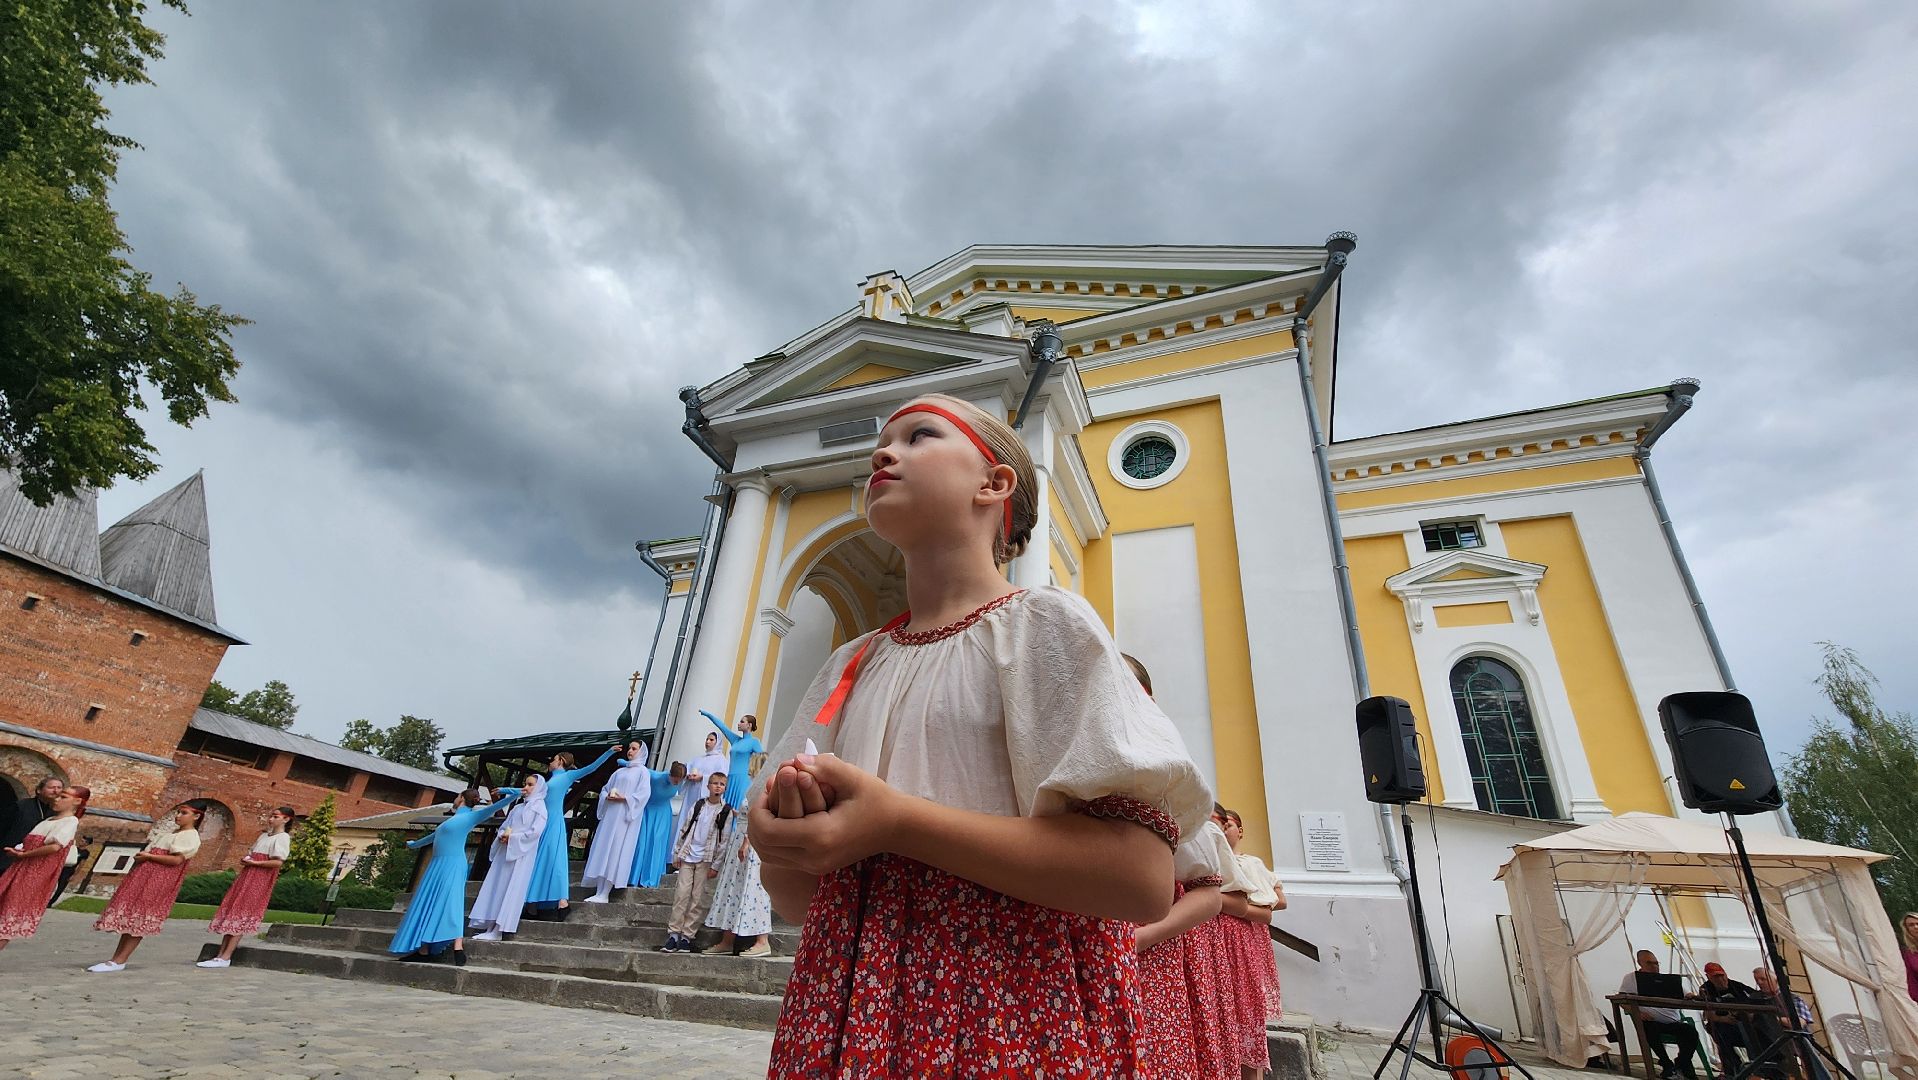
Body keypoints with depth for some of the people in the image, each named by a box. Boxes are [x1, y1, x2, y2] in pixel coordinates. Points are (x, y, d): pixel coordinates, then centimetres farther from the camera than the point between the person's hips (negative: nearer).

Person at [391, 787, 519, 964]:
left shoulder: (470, 816, -1)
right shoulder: (453, 819, 23)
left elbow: (493, 808, -14)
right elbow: (434, 836, 39)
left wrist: (513, 796, -29)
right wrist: (415, 844, 52)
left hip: (452, 866, -9)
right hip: (437, 866, 9)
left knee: (450, 904, -18)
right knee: (427, 906, 4)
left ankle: (458, 950, -24)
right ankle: (423, 951, 6)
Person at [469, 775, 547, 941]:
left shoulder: (539, 807, -3)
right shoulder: (517, 807, 20)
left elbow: (535, 832, -14)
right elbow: (503, 826, 16)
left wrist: (512, 837, -12)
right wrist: (503, 835, -5)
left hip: (521, 855, -7)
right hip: (505, 852, 7)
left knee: (510, 891, -7)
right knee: (495, 889, 3)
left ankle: (498, 931, -5)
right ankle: (490, 927, 6)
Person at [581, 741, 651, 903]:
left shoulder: (643, 771, 3)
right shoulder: (619, 771, 22)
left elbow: (644, 793, -9)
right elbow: (604, 789, 19)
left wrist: (624, 798, -18)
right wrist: (607, 796, -2)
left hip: (625, 817, -6)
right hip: (610, 815, 6)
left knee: (614, 852, -9)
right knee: (602, 851, 0)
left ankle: (603, 894, -8)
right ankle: (600, 892, 1)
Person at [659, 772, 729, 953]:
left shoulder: (726, 812, -2)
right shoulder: (698, 806, 8)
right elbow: (685, 830, 13)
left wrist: (716, 865, -6)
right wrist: (677, 854, 8)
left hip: (706, 859, -2)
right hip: (688, 856, 2)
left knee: (698, 898, -1)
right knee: (681, 893, -3)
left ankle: (687, 936, 7)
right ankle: (674, 934, 5)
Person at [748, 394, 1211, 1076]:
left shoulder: (1046, 624, -8)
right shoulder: (850, 667, 7)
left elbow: (1144, 879, -18)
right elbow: (795, 900, 11)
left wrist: (896, 821, -23)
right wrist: (787, 835, -12)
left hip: (1009, 1008, -4)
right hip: (843, 1008, 5)